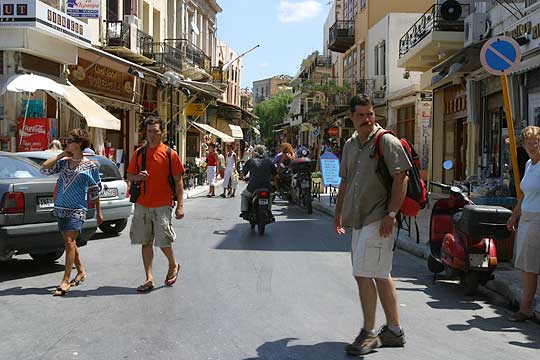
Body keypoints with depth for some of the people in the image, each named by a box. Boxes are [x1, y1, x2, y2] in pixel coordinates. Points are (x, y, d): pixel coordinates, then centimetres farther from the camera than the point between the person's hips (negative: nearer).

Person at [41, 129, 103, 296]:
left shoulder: (90, 166, -3)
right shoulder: (64, 162, 9)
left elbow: (95, 191, 3)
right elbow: (45, 168, -1)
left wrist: (98, 212, 7)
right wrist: (60, 155, 0)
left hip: (77, 210, -6)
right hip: (60, 208, 6)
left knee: (69, 242, -12)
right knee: (69, 242, 15)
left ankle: (66, 280, -9)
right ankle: (81, 272, 31)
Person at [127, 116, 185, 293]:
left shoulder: (170, 154, -3)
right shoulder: (139, 153, 9)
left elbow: (178, 181, -2)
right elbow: (129, 176, 15)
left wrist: (180, 206, -7)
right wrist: (138, 177, -9)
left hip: (162, 205, -4)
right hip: (142, 205, 4)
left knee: (163, 241, -4)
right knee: (146, 242, 6)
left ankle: (173, 265, 26)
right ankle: (149, 279, 14)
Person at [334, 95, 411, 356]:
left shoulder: (386, 141, -8)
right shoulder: (350, 145, 16)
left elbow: (401, 177, -15)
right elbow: (345, 181, 25)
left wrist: (391, 213, -20)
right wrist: (338, 212, 23)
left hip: (378, 219, -8)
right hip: (359, 220, 8)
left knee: (363, 273, -10)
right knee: (381, 275, 13)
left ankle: (369, 332, 2)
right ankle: (394, 330, 22)